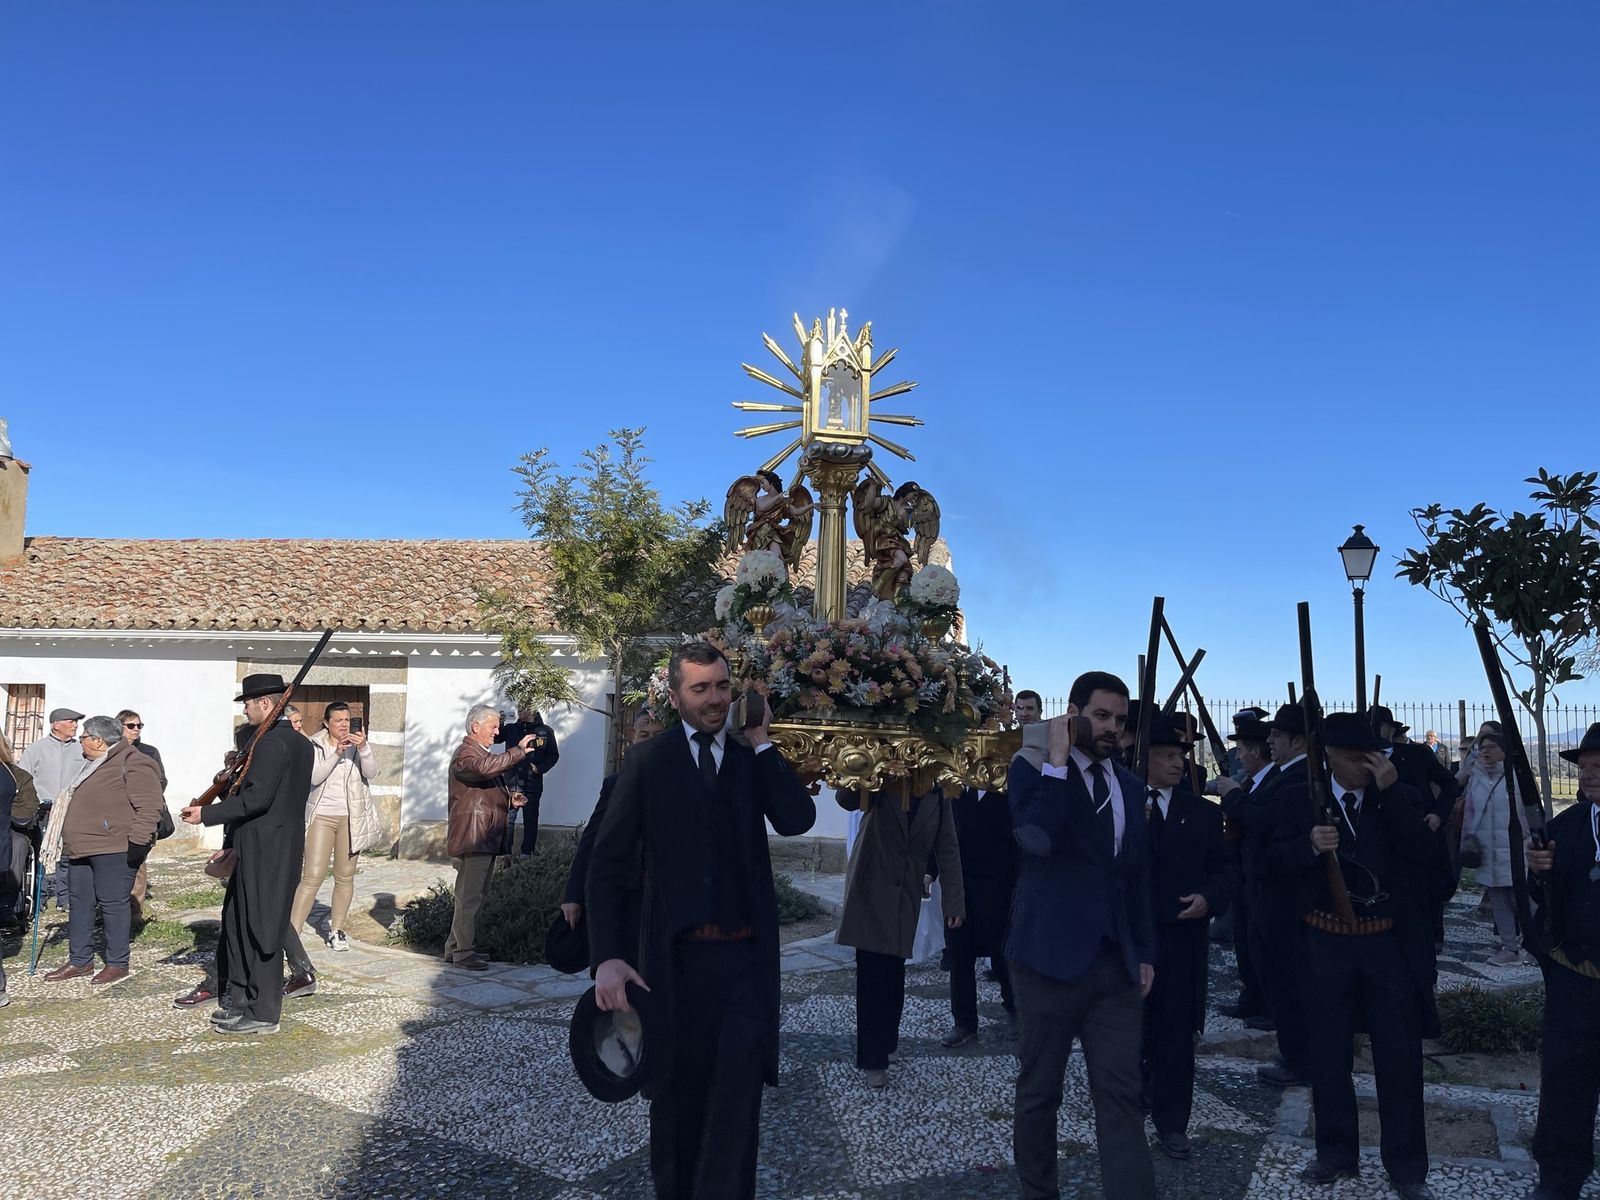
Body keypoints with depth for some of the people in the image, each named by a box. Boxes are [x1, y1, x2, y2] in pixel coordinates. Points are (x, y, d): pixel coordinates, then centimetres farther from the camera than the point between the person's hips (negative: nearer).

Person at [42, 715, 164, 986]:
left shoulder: (133, 763, -13)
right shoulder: (96, 765, 20)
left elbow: (150, 805, -19)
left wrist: (137, 840, -23)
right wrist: (70, 841, 26)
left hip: (113, 849, -10)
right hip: (83, 848, 10)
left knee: (113, 903, -3)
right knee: (80, 902, 13)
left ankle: (117, 964, 6)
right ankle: (80, 961, 24)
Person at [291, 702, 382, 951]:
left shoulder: (357, 744, 6)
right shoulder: (316, 746, 2)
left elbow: (371, 772, -9)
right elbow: (314, 777, -12)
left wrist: (364, 749, -25)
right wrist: (336, 753, -23)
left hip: (350, 817, 2)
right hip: (321, 816, -2)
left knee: (345, 876, 7)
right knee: (312, 876, -9)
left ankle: (337, 929, 19)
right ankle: (292, 931, -6)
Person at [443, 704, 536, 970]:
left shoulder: (482, 752, 24)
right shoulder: (465, 754, -9)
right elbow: (485, 768, -33)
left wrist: (509, 799, 13)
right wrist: (519, 751, -27)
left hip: (487, 837, 10)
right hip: (473, 837, -10)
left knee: (473, 895, 13)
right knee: (470, 896, -7)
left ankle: (456, 947, 20)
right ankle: (463, 952, -2)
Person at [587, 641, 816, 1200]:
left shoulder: (753, 758, 7)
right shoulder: (648, 760, -1)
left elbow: (797, 820, -10)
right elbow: (608, 864, -4)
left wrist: (761, 742, -8)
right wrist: (607, 958, -13)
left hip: (746, 956, 1)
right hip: (674, 956, -1)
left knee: (739, 1097, -3)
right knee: (676, 1095, 16)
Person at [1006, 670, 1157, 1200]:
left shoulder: (1129, 785, 12)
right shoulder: (1034, 768, -5)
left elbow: (1139, 876, 17)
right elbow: (1035, 838, -25)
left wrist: (1145, 952, 13)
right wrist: (1057, 761, -20)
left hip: (1116, 965, 4)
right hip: (1050, 958, -4)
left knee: (1122, 1096, 1)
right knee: (1039, 1090, 10)